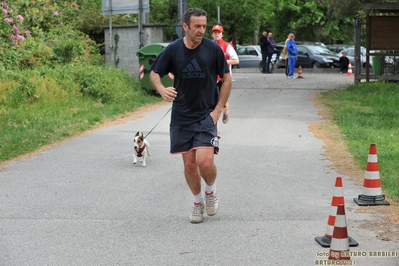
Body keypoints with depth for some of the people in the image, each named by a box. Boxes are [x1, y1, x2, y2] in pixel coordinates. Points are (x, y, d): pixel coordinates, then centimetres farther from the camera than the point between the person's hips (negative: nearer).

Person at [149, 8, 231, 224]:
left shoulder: (213, 49, -7)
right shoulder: (173, 50, -4)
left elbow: (227, 79, 2)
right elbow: (154, 73, 6)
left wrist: (218, 109, -5)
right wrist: (162, 90, -17)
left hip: (206, 115, -2)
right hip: (181, 117, 2)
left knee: (205, 161, -17)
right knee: (189, 163, 6)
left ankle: (211, 191, 15)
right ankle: (198, 202, 28)